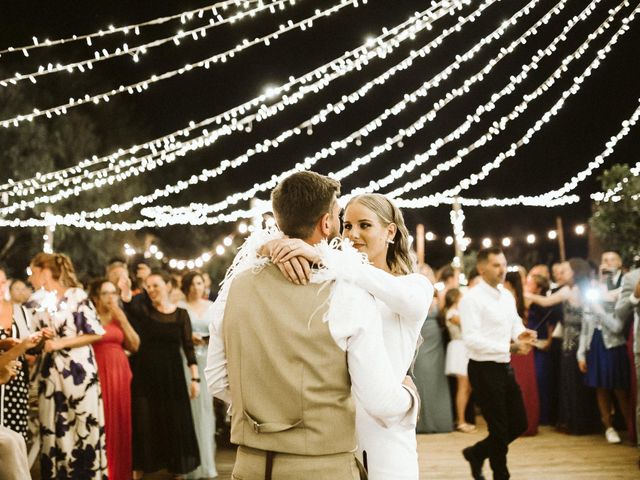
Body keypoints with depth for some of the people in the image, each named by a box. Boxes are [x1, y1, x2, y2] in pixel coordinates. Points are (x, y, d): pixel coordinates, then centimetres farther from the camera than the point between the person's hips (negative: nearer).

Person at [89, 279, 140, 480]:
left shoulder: (119, 318, 15)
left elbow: (134, 346, 6)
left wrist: (123, 320, 0)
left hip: (120, 374, 5)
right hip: (98, 374, -5)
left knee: (121, 423, 5)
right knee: (102, 423, -7)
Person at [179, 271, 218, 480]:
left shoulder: (212, 307, 12)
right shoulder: (178, 307, 1)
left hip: (207, 361, 3)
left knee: (206, 406, 2)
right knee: (190, 406, -5)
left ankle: (206, 459, 12)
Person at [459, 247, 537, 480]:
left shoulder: (507, 296, 10)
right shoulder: (471, 298, -16)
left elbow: (515, 324, 18)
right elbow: (471, 339, -23)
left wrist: (522, 334, -8)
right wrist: (510, 346, -29)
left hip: (505, 367, 8)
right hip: (484, 369, -8)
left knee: (519, 423, 12)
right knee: (499, 429, 2)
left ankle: (476, 453, 32)